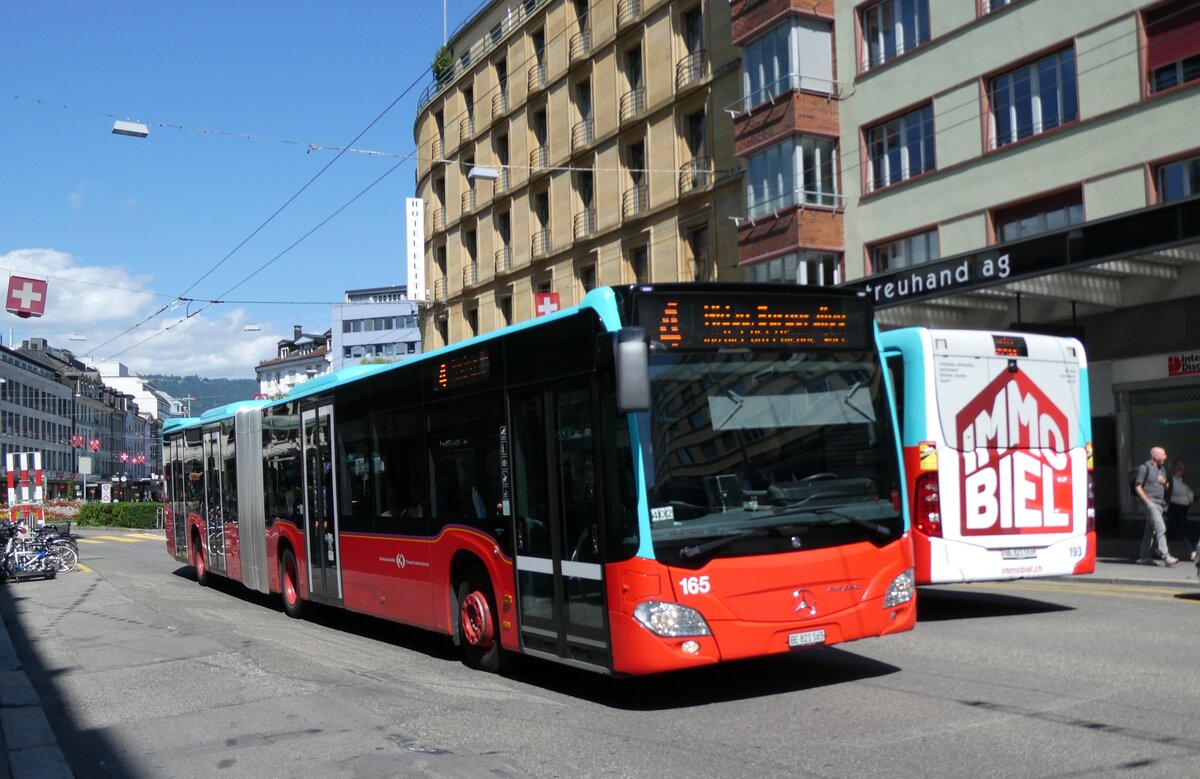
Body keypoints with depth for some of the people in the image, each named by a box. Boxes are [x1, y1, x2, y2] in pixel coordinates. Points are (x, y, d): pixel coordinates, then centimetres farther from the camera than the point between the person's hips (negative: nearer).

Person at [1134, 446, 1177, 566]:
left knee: (1150, 530, 10)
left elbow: (1166, 488, 28)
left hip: (1160, 503, 8)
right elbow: (1138, 487, -9)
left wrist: (1164, 482, 3)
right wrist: (1147, 501, -17)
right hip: (1151, 502, -8)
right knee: (1160, 527, -18)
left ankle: (1144, 556, 14)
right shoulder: (1144, 467, -5)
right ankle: (1165, 556, -23)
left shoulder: (1161, 469, 20)